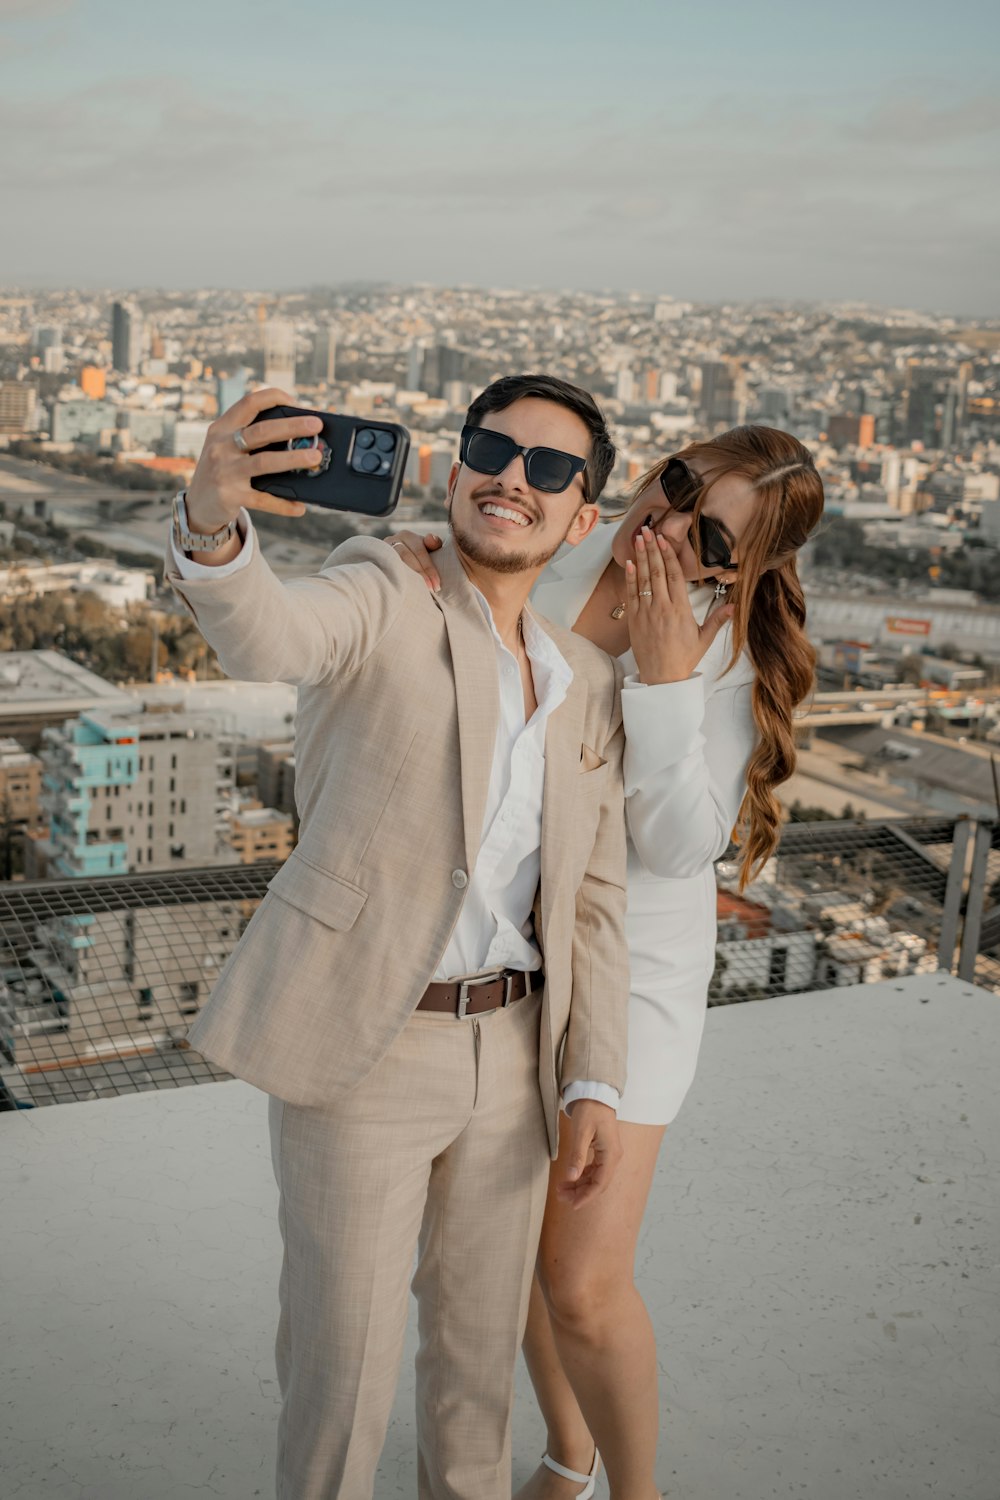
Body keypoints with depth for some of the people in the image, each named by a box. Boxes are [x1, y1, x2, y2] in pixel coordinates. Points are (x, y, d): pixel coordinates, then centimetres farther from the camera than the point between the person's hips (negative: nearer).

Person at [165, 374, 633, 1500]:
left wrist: (594, 1083, 4)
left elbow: (593, 895, 11)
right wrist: (212, 525, -53)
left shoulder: (585, 683, 10)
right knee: (343, 1357, 5)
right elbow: (265, 635, -30)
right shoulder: (382, 600, -7)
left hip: (510, 1048, 5)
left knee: (482, 1340, 20)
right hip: (363, 1045, -5)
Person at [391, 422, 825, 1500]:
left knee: (584, 1286, -7)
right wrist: (407, 570, -20)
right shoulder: (544, 563, -5)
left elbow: (677, 846, -18)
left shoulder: (733, 660, -12)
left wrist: (664, 676, -26)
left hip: (626, 967, -4)